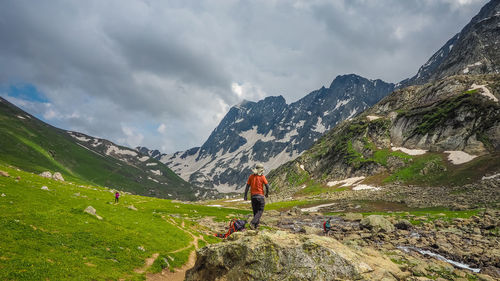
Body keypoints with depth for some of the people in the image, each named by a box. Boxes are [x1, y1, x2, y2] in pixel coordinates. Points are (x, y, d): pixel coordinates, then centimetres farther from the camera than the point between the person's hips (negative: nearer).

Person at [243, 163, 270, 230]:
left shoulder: (251, 176, 1)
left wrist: (245, 195, 2)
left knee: (255, 211, 16)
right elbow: (267, 186, -8)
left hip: (253, 196, 4)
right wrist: (267, 193, 9)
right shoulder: (262, 177, -8)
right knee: (260, 211, 2)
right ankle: (253, 223, -15)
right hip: (260, 196, -4)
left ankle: (256, 225, 21)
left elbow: (247, 186, -1)